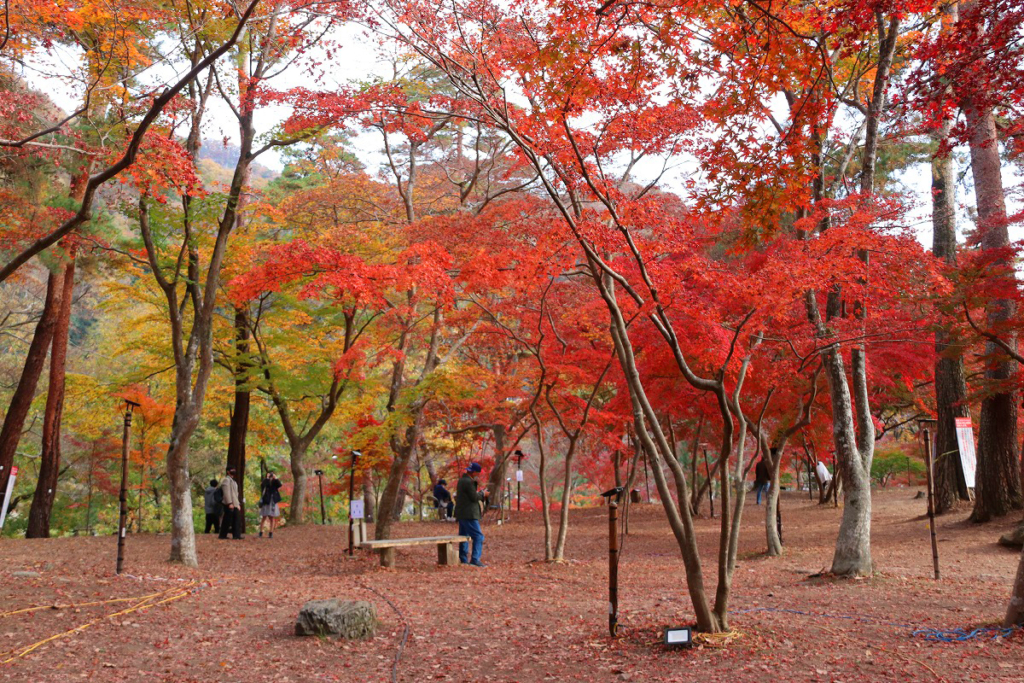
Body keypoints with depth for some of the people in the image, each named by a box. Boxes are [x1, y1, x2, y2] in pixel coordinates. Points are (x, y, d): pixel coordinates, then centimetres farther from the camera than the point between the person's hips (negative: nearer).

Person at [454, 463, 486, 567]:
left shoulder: (461, 480, 14)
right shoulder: (469, 482, -17)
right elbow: (474, 497, -17)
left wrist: (479, 492, 14)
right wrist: (483, 494, -1)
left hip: (461, 514, 11)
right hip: (469, 515, -11)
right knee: (478, 537, -9)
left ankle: (463, 560, 18)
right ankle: (475, 559, -14)